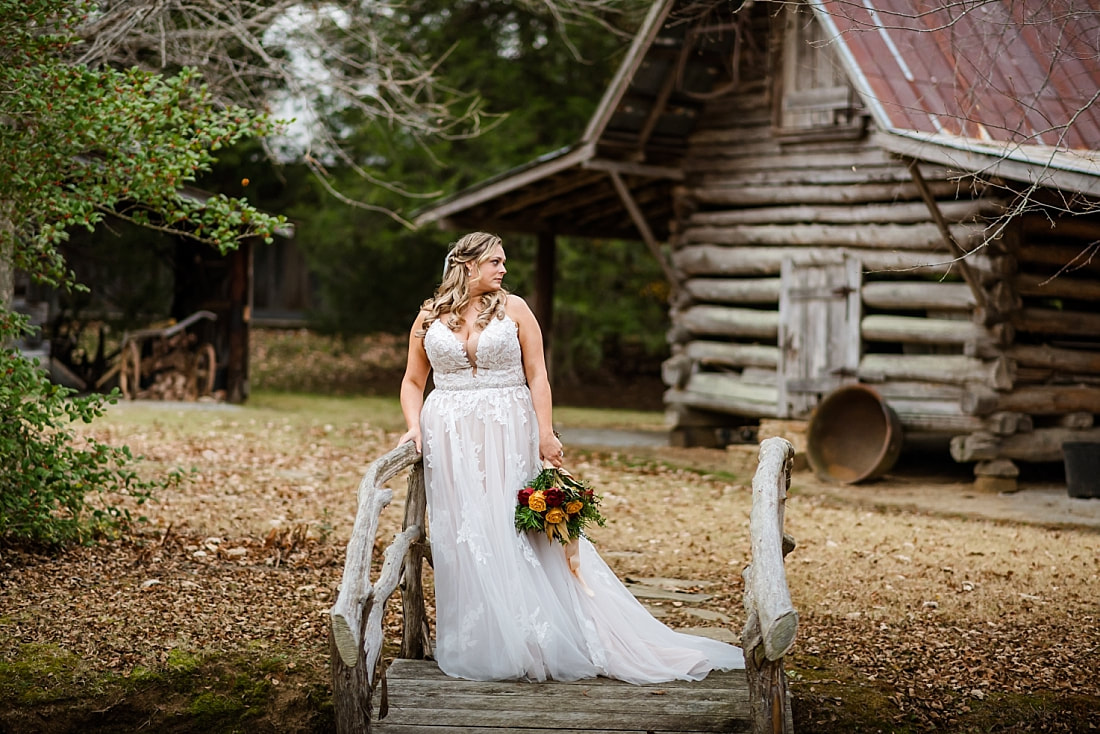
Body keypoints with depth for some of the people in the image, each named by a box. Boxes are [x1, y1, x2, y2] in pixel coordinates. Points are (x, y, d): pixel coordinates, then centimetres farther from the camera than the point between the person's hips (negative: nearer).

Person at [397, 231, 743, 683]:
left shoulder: (513, 309, 3)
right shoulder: (429, 317, 6)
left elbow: (536, 376, 0)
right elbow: (413, 382, 11)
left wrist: (545, 434, -8)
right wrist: (414, 425, -6)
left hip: (508, 436, -1)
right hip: (450, 441, 1)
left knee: (514, 531, -3)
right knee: (462, 538, 1)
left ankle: (527, 640, 4)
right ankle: (476, 646, 9)